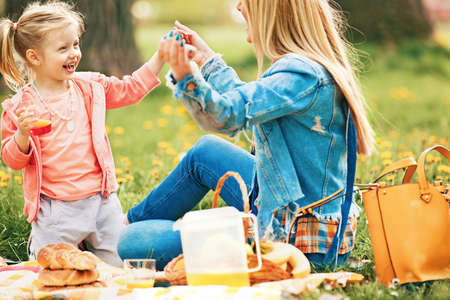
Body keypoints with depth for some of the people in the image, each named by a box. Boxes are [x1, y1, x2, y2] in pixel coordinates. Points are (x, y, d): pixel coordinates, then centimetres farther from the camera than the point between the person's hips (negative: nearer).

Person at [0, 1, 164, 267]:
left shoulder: (89, 87, 5)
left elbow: (131, 89, 16)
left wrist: (160, 57, 9)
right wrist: (22, 132, -23)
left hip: (102, 201, 4)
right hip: (55, 212, -4)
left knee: (117, 267, 10)